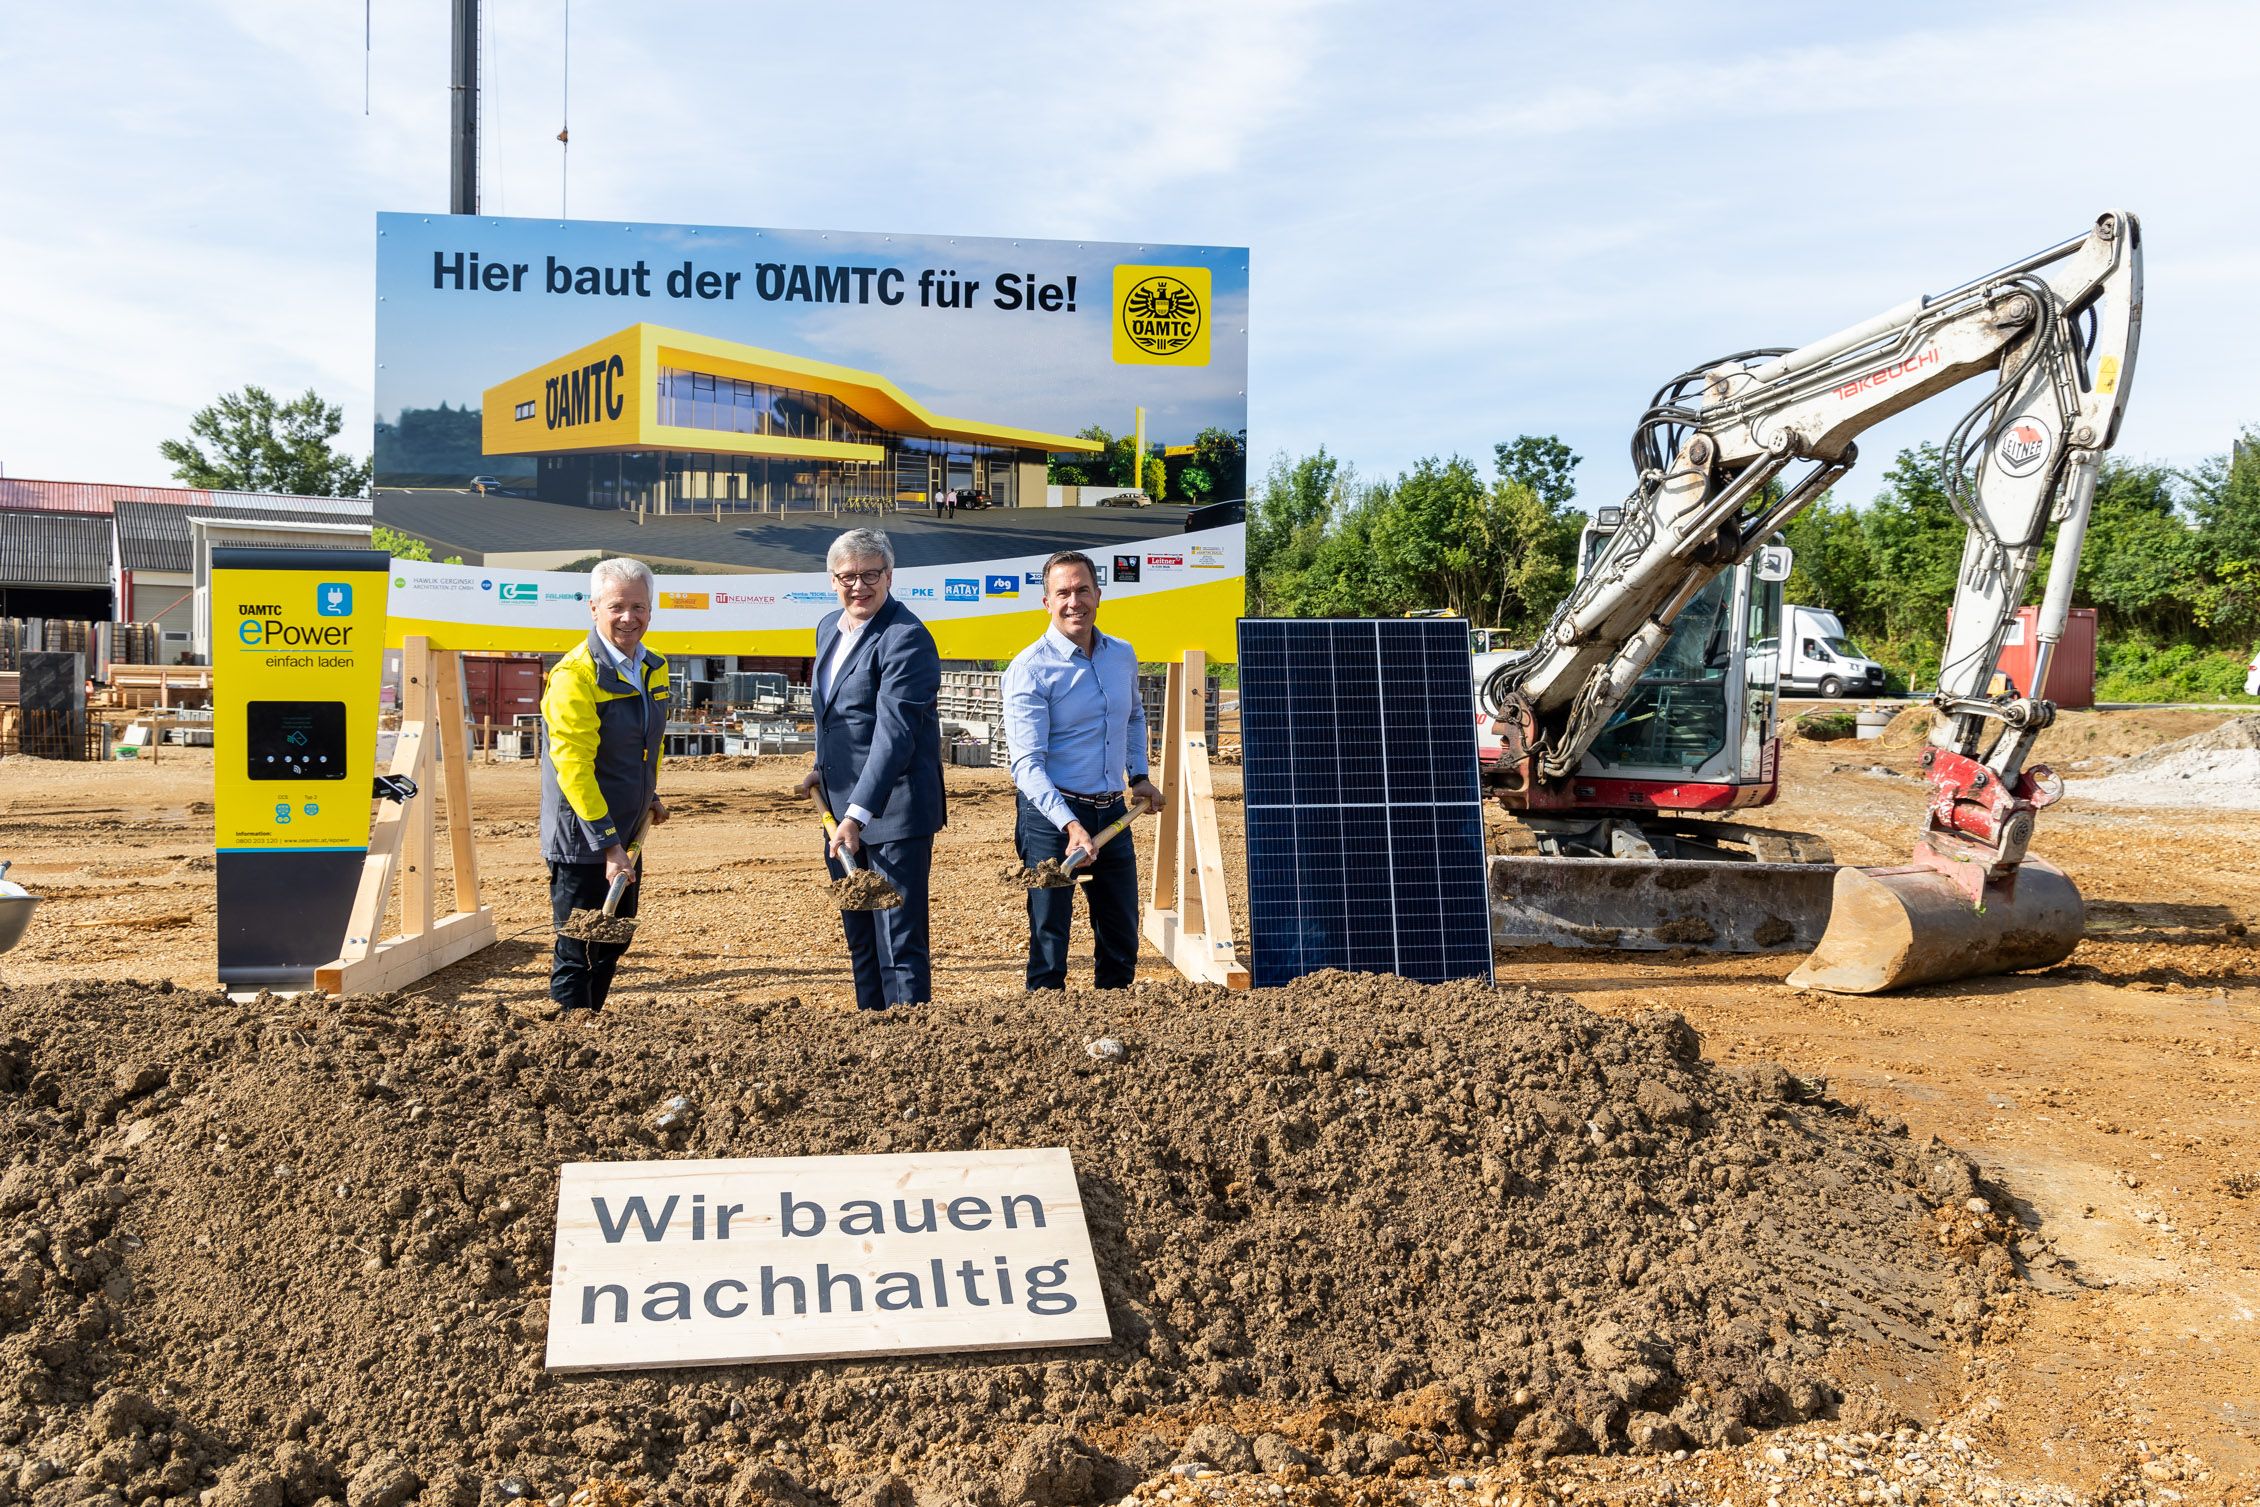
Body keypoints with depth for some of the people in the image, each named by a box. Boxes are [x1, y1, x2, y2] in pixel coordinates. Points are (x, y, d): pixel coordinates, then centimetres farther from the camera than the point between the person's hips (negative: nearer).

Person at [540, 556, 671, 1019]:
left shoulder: (653, 669, 7)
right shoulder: (574, 676, -19)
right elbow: (574, 767, -23)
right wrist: (607, 844, -25)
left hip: (625, 834, 8)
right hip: (581, 841, -8)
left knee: (614, 944, 18)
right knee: (577, 953, 0)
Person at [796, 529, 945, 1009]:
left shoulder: (905, 638, -17)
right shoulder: (829, 629, 11)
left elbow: (894, 733, -26)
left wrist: (857, 814, -31)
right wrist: (824, 768, 17)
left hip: (892, 812, -9)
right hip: (844, 811, 9)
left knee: (899, 941, -5)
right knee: (860, 941, 16)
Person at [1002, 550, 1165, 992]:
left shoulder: (1123, 655, 7)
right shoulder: (1030, 668, -13)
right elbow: (1027, 764, -20)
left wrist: (1139, 775, 16)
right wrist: (1070, 826, -32)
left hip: (1112, 813, 6)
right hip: (1051, 815, -6)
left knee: (1122, 943, 14)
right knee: (1049, 943, -2)